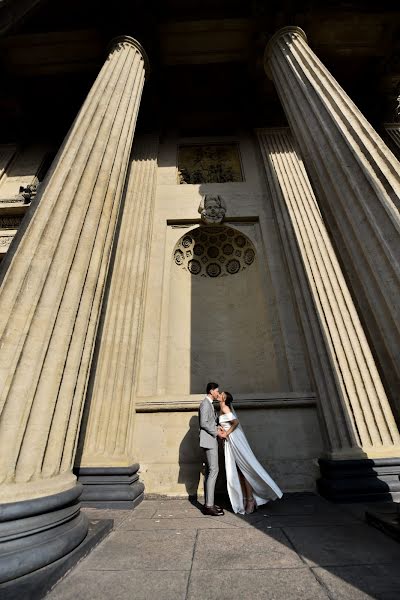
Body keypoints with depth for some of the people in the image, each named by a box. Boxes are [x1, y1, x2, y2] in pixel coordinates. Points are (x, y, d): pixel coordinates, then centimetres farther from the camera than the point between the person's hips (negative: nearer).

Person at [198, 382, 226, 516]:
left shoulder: (209, 404, 18)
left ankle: (208, 504, 19)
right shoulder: (205, 404, -13)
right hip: (209, 440, -10)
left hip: (211, 441, 10)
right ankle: (209, 505, -3)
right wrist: (216, 432, -14)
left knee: (210, 471, 12)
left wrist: (217, 429, 7)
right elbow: (203, 423, -20)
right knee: (214, 470, -9)